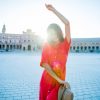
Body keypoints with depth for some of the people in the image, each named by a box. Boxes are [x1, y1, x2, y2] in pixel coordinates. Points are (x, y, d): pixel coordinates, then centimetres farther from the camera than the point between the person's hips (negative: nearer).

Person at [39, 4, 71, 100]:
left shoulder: (65, 45, -6)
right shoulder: (46, 46, -3)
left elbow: (67, 23, -17)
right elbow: (45, 64, -14)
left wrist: (53, 9, -13)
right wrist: (59, 79, -19)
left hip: (59, 82, -2)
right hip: (45, 80, 2)